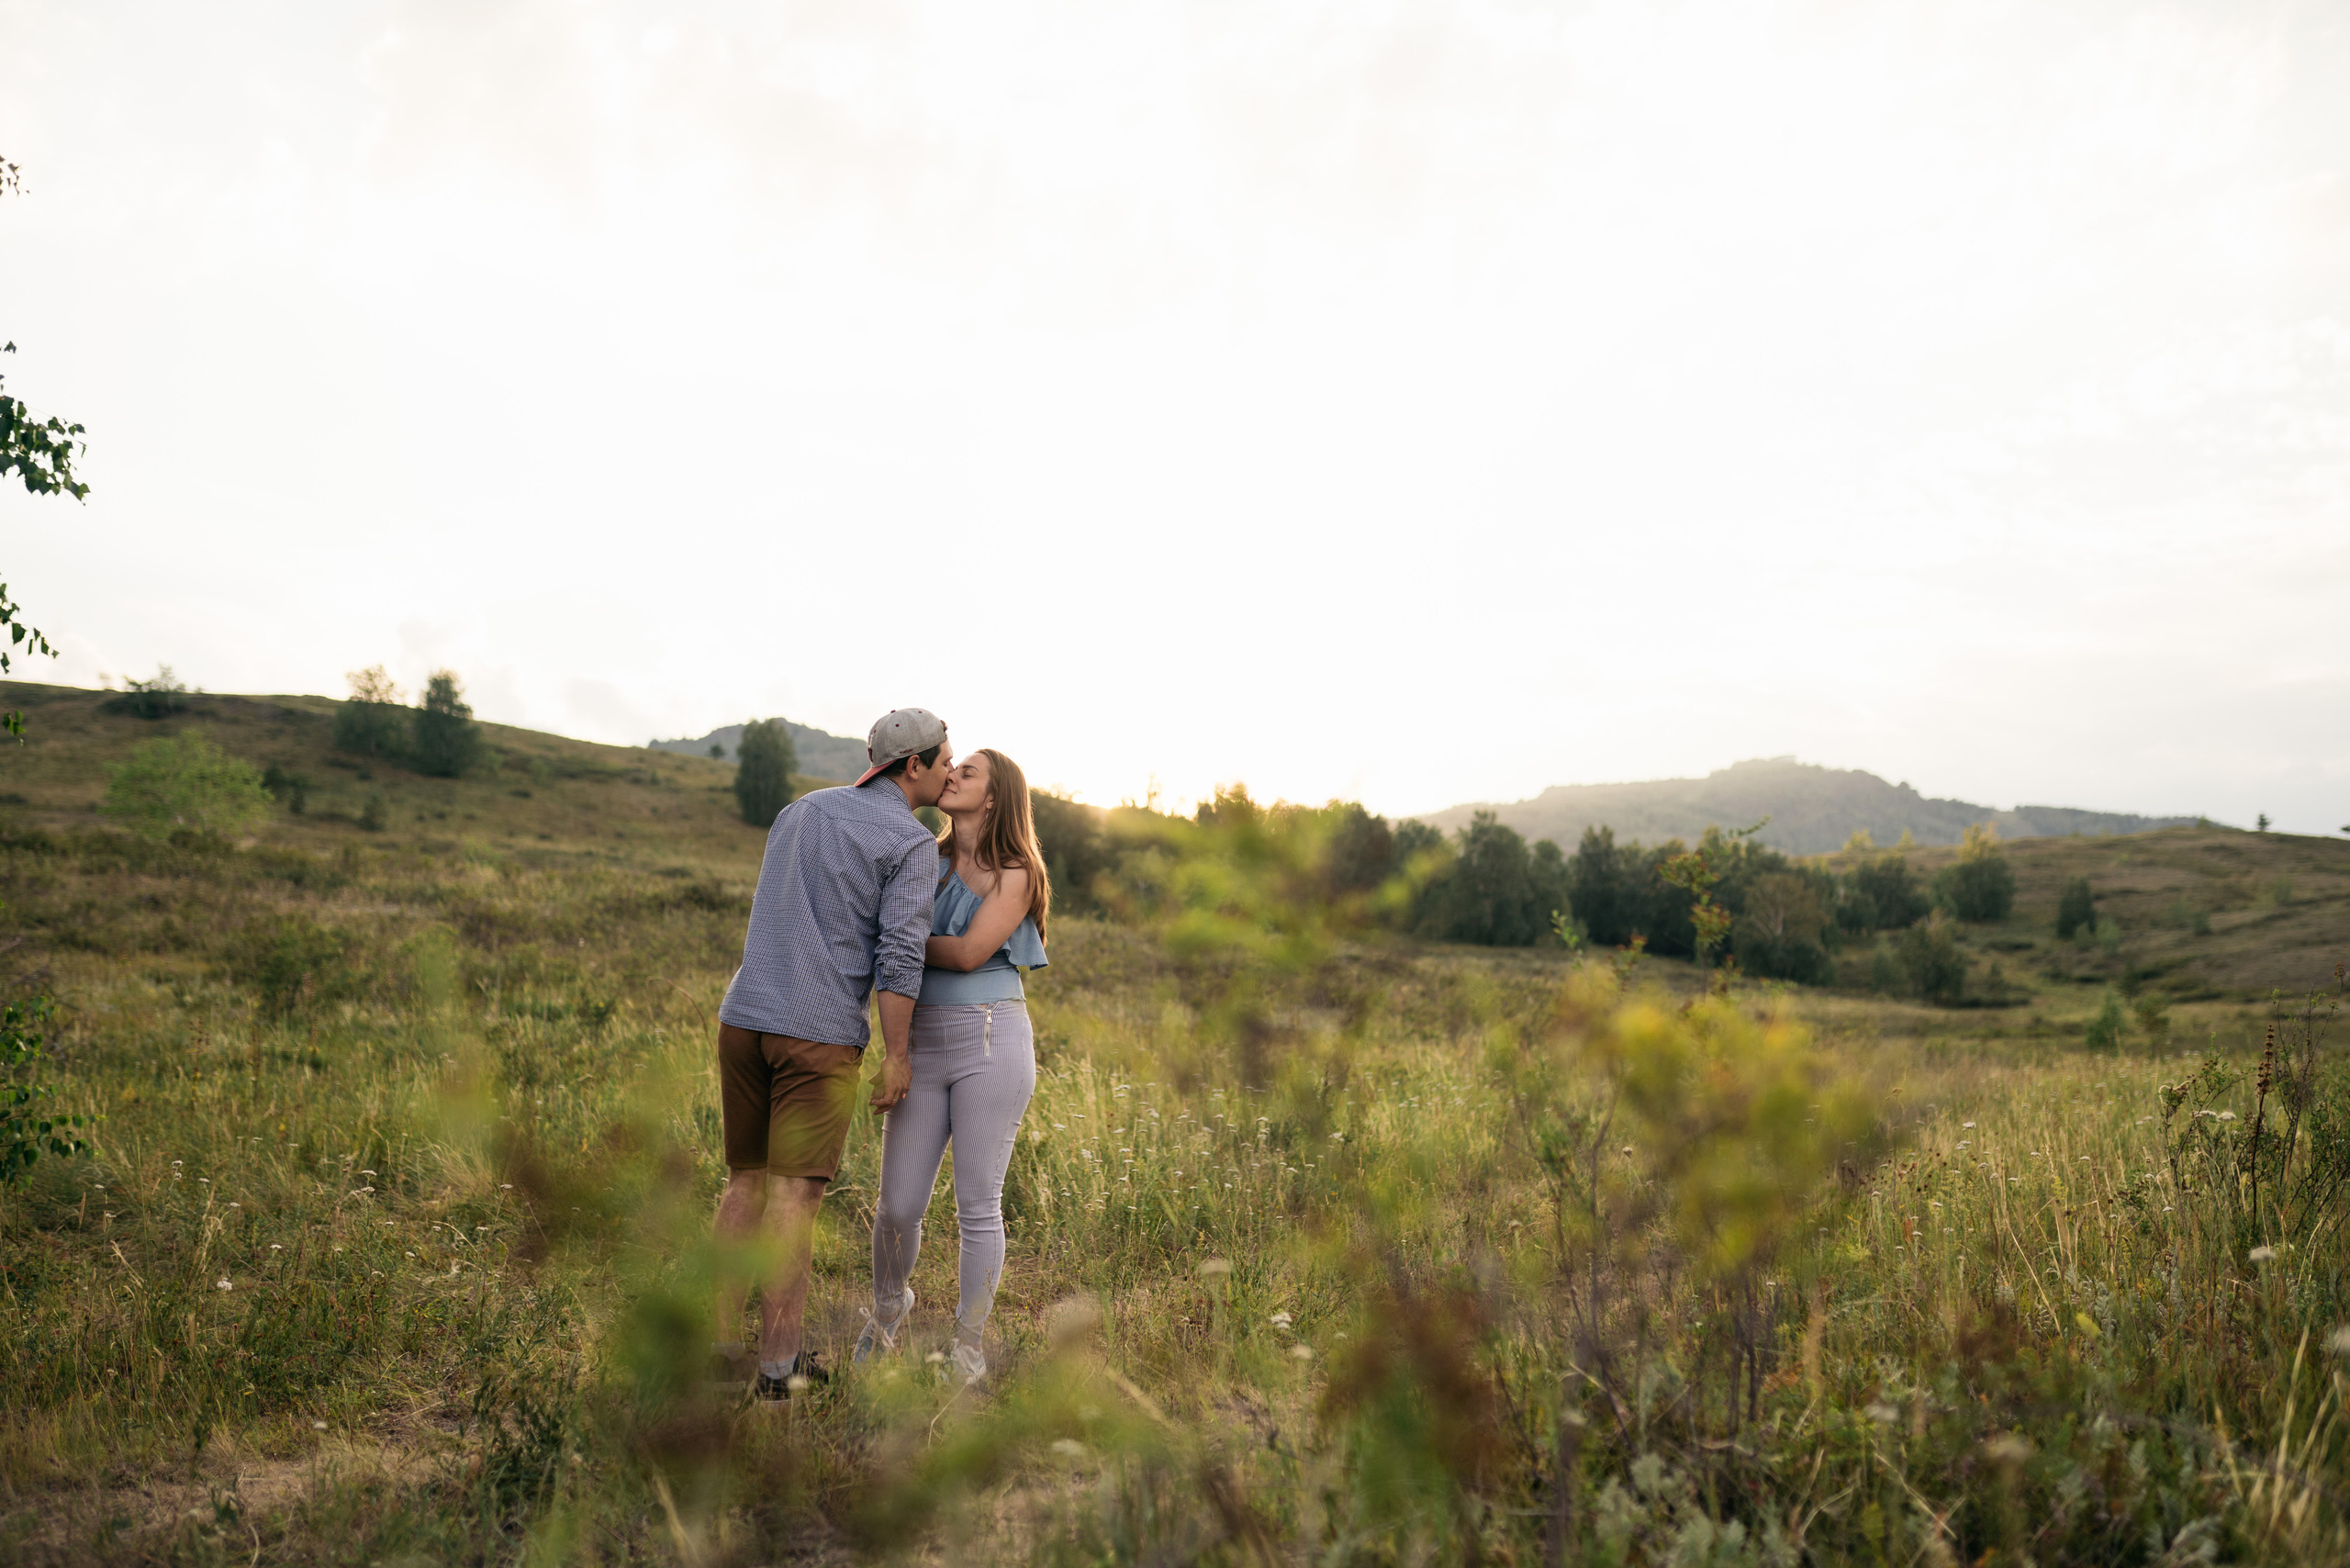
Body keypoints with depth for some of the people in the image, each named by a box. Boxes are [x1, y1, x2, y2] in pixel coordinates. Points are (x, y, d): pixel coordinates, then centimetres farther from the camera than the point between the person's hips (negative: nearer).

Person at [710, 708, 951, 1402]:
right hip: (820, 1033, -6)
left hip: (744, 1017, 6)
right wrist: (897, 1054, -7)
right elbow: (899, 954, -13)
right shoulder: (914, 843, -5)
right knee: (795, 1193, 0)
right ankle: (778, 1362, 6)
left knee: (746, 1181, 14)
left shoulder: (799, 810, 17)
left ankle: (722, 1348, 16)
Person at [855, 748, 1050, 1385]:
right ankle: (888, 1307, 35)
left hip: (991, 1043, -4)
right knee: (898, 1205, 5)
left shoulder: (1015, 874, -3)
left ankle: (968, 1343, 21)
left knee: (978, 1207, 3)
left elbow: (969, 952, -13)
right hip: (922, 1044, 4)